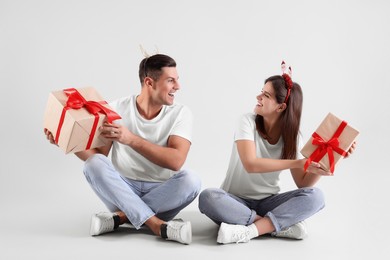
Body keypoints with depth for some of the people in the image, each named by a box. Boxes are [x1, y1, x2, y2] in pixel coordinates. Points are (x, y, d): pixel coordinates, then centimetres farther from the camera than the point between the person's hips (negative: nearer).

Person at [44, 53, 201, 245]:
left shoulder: (180, 113, -6)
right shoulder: (118, 108, -3)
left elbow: (175, 161, -20)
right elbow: (98, 155, 0)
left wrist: (131, 139, -29)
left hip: (161, 194, 0)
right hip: (123, 191, 1)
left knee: (190, 180, -30)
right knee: (95, 164, -27)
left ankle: (120, 217, -22)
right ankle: (157, 225, -32)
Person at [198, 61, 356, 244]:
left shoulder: (290, 136, -1)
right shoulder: (248, 122, -11)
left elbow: (303, 184, -3)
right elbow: (250, 165, -26)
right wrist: (299, 163, -29)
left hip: (268, 203, 3)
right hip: (237, 202, -2)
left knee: (315, 196, -22)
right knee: (208, 197, -35)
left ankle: (250, 230, -30)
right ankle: (282, 226, -27)